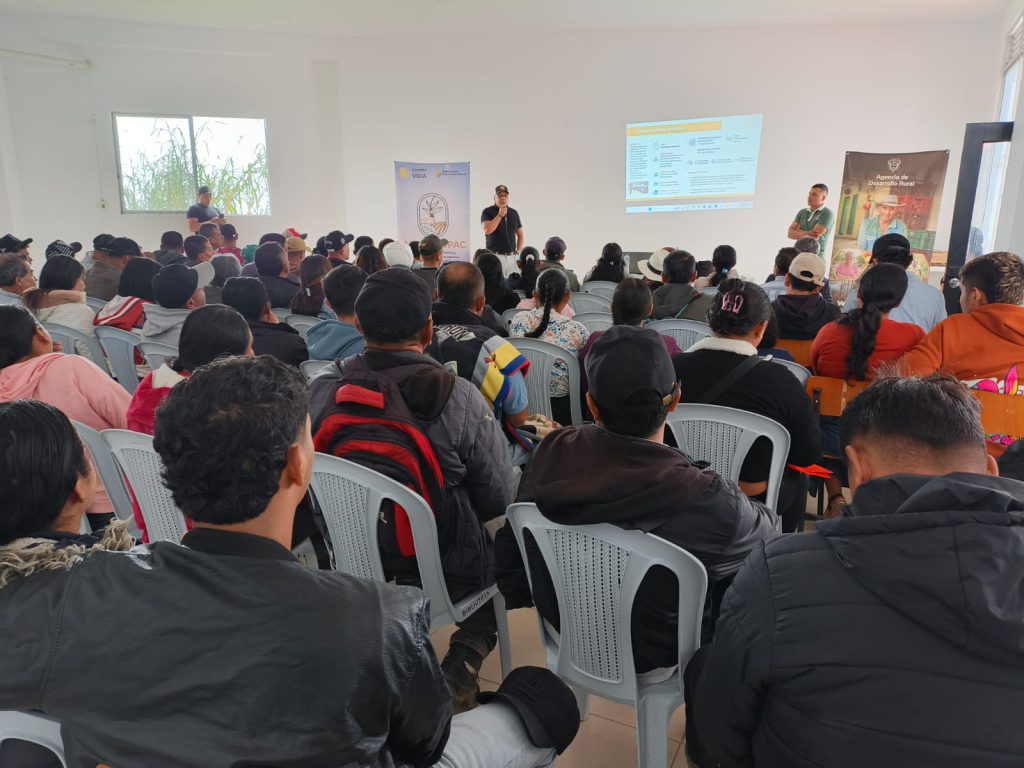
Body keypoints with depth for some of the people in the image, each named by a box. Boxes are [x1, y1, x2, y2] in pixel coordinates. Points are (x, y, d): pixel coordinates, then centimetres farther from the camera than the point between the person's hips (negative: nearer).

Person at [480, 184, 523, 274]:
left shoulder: (514, 213, 14)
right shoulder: (487, 212, 0)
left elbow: (520, 235, 19)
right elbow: (487, 230, -16)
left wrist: (518, 251, 6)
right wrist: (500, 215, -13)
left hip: (512, 256, 4)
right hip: (495, 256, -4)